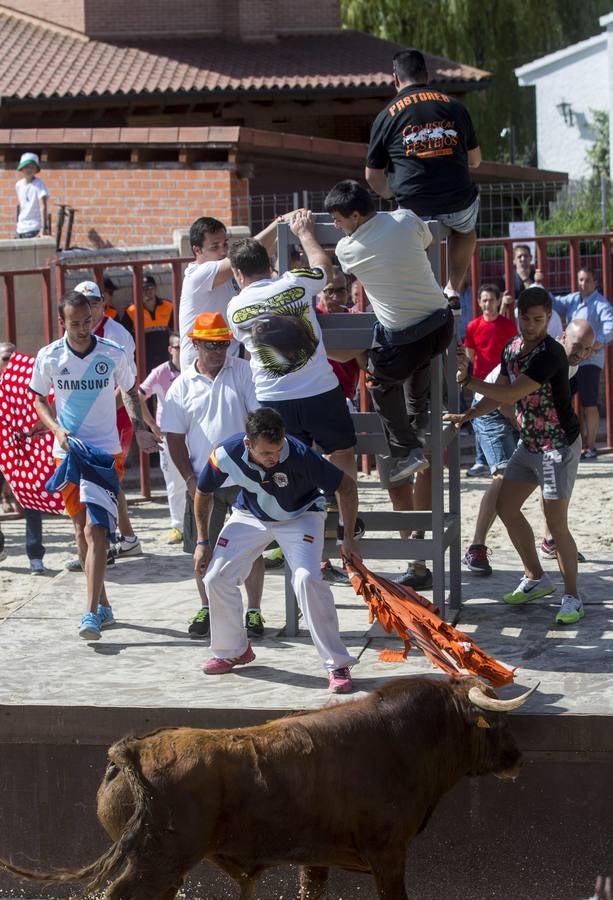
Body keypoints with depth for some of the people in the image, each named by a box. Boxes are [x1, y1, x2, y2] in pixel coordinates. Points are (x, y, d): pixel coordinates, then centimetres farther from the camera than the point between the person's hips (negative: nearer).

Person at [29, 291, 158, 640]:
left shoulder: (114, 355, -7)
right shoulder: (49, 357, -4)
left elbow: (131, 392, 9)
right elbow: (40, 399, 9)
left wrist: (139, 429, -6)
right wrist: (57, 429, -9)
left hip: (106, 453, -3)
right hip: (67, 453, 3)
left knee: (95, 530, -13)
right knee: (82, 530, 9)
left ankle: (92, 612, -15)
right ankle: (103, 604, 22)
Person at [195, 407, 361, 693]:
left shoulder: (299, 455, -37)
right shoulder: (226, 455, -29)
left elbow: (346, 486, -21)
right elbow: (204, 493, -5)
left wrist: (348, 538, -20)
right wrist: (202, 541, -2)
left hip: (300, 515, -3)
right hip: (251, 516, 4)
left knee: (307, 578, -26)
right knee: (216, 578, -5)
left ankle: (337, 665, -16)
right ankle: (231, 651, 21)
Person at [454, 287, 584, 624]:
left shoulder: (551, 354, -24)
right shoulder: (512, 349, 3)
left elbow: (511, 394, -29)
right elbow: (498, 395, 8)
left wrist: (467, 379, -31)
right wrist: (467, 416, -5)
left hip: (558, 445, -9)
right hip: (529, 442, 9)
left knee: (556, 523, -8)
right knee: (506, 507, 11)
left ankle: (572, 597, 4)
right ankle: (536, 578, 27)